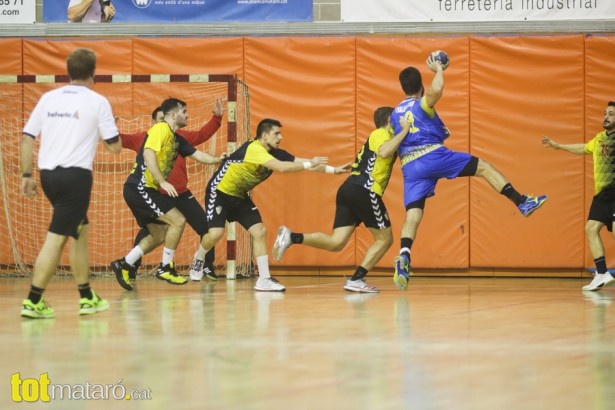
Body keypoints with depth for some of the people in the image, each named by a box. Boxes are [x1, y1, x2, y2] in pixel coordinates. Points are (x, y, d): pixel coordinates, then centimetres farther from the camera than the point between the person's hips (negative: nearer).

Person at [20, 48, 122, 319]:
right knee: (56, 238, -6)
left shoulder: (49, 98, 10)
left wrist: (27, 175, 13)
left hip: (48, 174, 6)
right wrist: (111, 129, 20)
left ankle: (87, 298, 24)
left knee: (80, 230, 20)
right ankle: (33, 302, -10)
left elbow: (26, 138, 7)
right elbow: (115, 147, -1)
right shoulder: (97, 102, -2)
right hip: (75, 175, -6)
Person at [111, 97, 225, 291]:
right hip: (139, 188, -10)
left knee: (160, 235, 13)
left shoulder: (176, 139, 17)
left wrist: (218, 159, 5)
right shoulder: (160, 129, -11)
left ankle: (124, 265, 15)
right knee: (178, 221, -11)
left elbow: (197, 155, 20)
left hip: (146, 190, 10)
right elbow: (148, 154, -23)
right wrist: (163, 182, -27)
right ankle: (166, 268, -2)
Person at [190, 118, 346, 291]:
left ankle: (264, 279, -4)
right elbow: (281, 167, -40)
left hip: (240, 196, 8)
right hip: (219, 192, -8)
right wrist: (309, 164, -35)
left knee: (260, 231, -5)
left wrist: (334, 169, -12)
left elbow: (299, 162, -6)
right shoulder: (254, 148, -28)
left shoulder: (275, 153, -3)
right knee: (216, 233, -20)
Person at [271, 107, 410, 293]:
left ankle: (291, 237, -15)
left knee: (336, 243, -2)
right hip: (364, 191, -9)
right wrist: (404, 131, -14)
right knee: (385, 239, 2)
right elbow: (384, 152, -20)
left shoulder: (380, 136, 29)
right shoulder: (381, 134, 1)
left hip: (349, 190, 9)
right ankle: (356, 280, -5)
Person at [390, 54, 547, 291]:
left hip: (410, 167, 5)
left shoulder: (395, 114, 22)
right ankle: (522, 202, 0)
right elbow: (437, 89, -21)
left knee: (412, 216, -3)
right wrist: (438, 70, 0)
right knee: (483, 167, 6)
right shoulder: (423, 103, 3)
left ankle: (404, 258, -26)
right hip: (433, 156, -5)